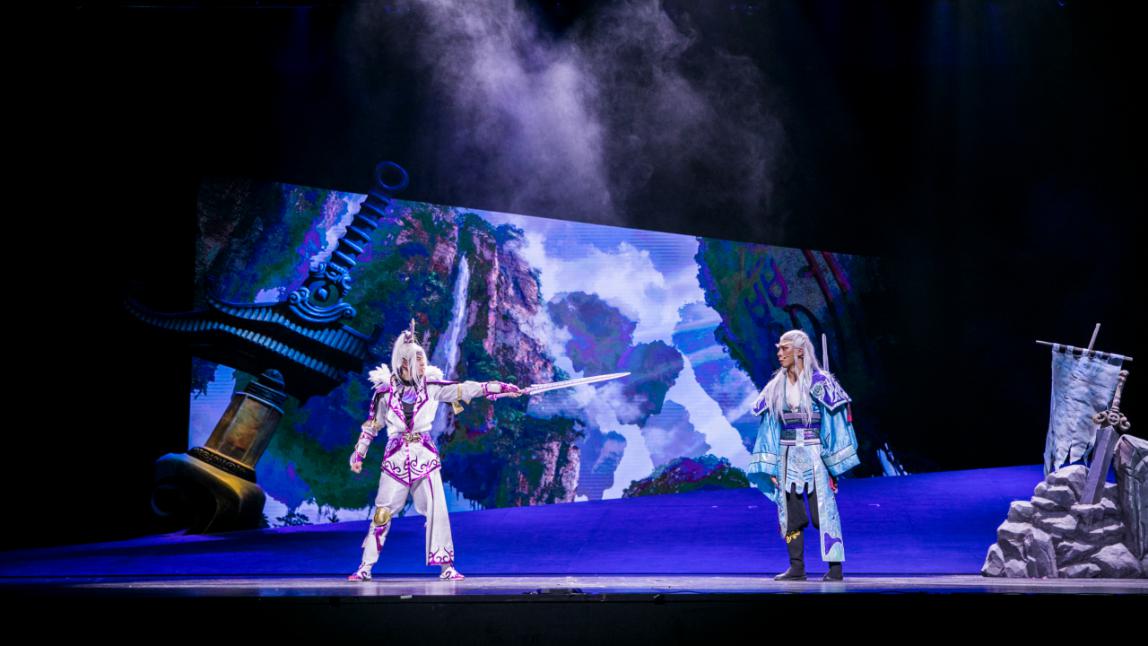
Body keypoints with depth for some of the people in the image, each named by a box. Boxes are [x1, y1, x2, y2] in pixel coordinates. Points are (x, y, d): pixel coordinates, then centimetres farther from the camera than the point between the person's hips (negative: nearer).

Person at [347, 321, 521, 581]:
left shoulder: (431, 385, 0)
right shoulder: (385, 390, -2)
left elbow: (465, 389, -3)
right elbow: (371, 425, 7)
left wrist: (501, 388, -9)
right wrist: (358, 454, 7)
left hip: (425, 455, 1)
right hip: (395, 457, -1)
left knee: (437, 509, -2)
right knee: (383, 512, -1)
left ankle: (446, 565, 7)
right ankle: (365, 566, 8)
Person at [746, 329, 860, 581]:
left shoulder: (819, 382, -5)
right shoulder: (776, 386, 9)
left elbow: (833, 423, -6)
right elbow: (770, 426, 12)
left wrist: (834, 463, -10)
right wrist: (769, 466, 6)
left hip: (813, 454, -5)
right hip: (787, 456, 5)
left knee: (823, 510, -6)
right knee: (789, 513, 5)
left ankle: (835, 568, -1)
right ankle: (797, 568, 13)